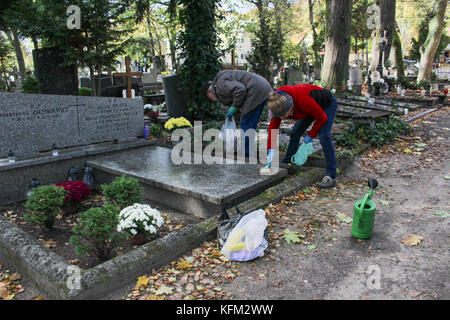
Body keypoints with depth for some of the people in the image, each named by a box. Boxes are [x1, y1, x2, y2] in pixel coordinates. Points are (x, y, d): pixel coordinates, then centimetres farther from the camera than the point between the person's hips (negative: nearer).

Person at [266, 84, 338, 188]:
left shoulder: (302, 100, -42)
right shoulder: (279, 103, -25)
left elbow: (322, 118, -27)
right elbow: (273, 125, -15)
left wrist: (311, 136, -18)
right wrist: (271, 150, -20)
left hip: (327, 104, -6)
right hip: (313, 106, 7)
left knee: (324, 136, -22)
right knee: (295, 133, 1)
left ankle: (331, 177, -21)